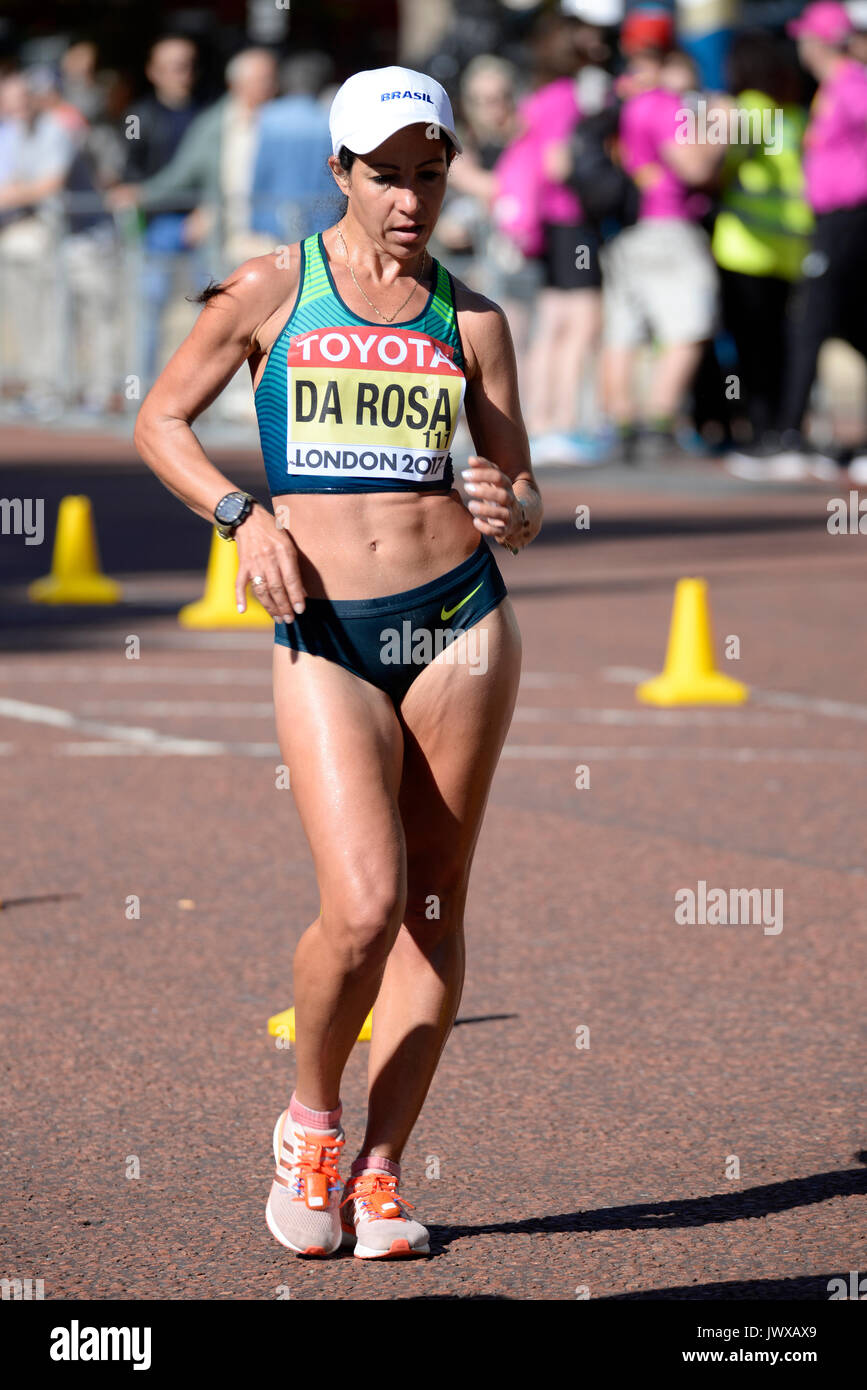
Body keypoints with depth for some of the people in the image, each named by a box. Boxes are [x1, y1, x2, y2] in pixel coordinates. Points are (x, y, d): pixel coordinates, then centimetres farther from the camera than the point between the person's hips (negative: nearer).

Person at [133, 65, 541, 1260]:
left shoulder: (470, 320, 8)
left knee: (435, 908, 3)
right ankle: (310, 1119, 12)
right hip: (325, 635, -2)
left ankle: (379, 1172, 13)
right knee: (363, 906, -15)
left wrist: (510, 511, -14)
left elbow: (522, 503, 10)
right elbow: (160, 421, 11)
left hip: (457, 620, 2)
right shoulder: (272, 290, 4)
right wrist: (240, 513, -5)